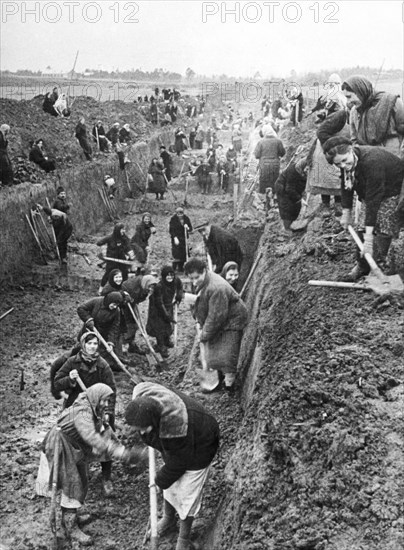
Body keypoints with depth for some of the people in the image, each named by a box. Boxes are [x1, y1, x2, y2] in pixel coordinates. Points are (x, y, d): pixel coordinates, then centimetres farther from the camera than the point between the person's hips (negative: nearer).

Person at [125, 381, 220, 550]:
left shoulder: (176, 426, -46)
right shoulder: (140, 396, -29)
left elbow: (178, 460, -26)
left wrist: (162, 480, -8)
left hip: (196, 449, -6)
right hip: (172, 445, 6)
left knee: (187, 493, 6)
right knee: (170, 487, 22)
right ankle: (168, 520, 49)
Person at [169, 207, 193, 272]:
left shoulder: (186, 219, 5)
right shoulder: (173, 219, -6)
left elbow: (190, 229, 9)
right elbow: (171, 230, -9)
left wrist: (187, 228, -14)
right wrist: (175, 238, -19)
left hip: (184, 239, 4)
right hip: (176, 238, -4)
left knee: (184, 253, 3)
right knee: (176, 253, -11)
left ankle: (181, 268, 14)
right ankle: (174, 268, -4)